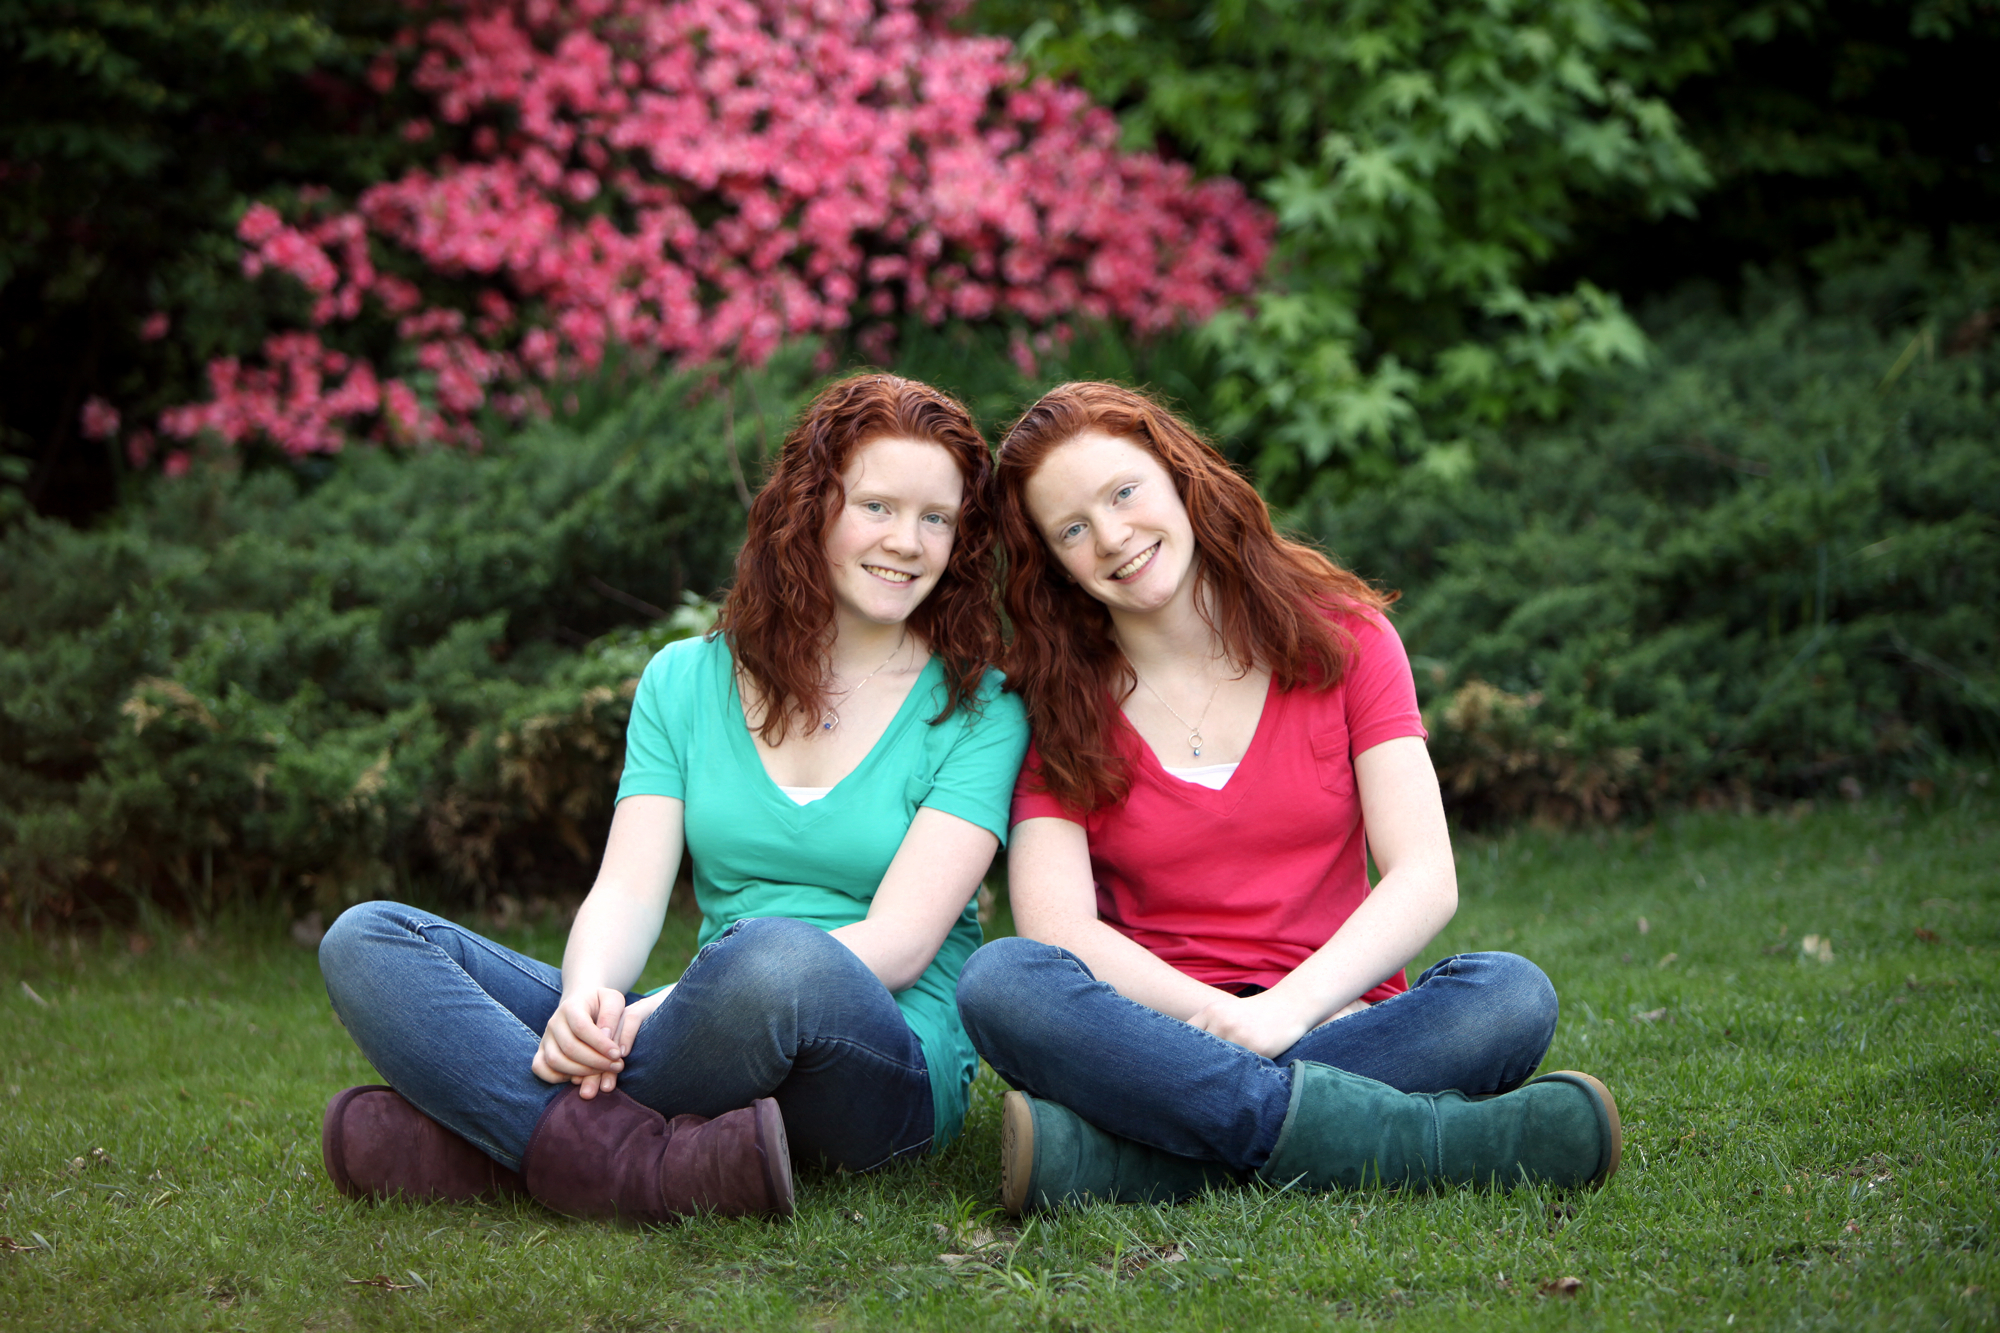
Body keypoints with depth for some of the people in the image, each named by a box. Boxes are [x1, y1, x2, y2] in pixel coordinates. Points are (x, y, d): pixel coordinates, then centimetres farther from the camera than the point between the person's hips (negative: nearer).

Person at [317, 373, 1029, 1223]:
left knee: (778, 961, -40)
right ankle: (651, 1164, -35)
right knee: (368, 940, -13)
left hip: (886, 1070, -4)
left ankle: (481, 1146, -24)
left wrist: (672, 1011, -22)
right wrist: (587, 995, -21)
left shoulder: (978, 712, 3)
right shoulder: (685, 681, 15)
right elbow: (627, 892, 4)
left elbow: (900, 942, -9)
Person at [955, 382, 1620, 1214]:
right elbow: (1056, 923, -9)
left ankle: (1107, 1159, -38)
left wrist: (1287, 1010, -21)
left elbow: (1425, 880, -5)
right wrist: (1222, 1019, -23)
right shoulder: (1055, 702, 6)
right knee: (1001, 981, -31)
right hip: (1154, 1030, -1)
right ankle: (1430, 1140, -38)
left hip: (1333, 1017, 1)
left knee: (1512, 995, -29)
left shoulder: (1339, 635, 7)